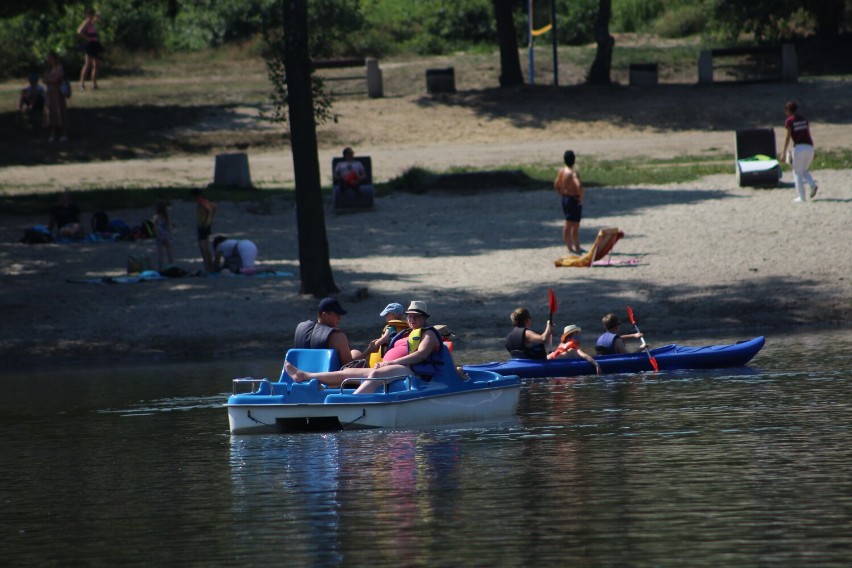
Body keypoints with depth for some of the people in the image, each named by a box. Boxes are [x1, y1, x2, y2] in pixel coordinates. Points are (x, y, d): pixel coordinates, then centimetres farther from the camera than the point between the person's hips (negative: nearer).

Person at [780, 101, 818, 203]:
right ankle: (813, 184, -8)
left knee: (797, 173, 4)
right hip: (810, 147, 5)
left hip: (799, 147, -5)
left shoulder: (789, 121, 1)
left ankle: (801, 196, -2)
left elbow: (788, 137, -5)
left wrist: (784, 152, -4)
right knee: (804, 170, 20)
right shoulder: (804, 119, 18)